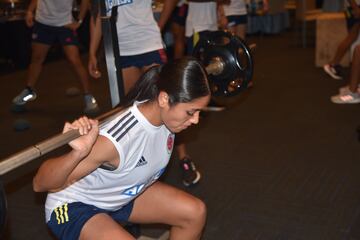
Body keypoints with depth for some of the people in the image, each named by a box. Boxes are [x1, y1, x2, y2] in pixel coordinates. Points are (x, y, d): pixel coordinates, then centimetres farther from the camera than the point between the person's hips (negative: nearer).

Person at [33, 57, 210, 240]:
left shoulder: (164, 115, -16)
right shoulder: (115, 139, -39)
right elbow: (41, 184, -35)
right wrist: (78, 153, -51)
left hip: (122, 195, 8)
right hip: (75, 206, -7)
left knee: (195, 212, 2)